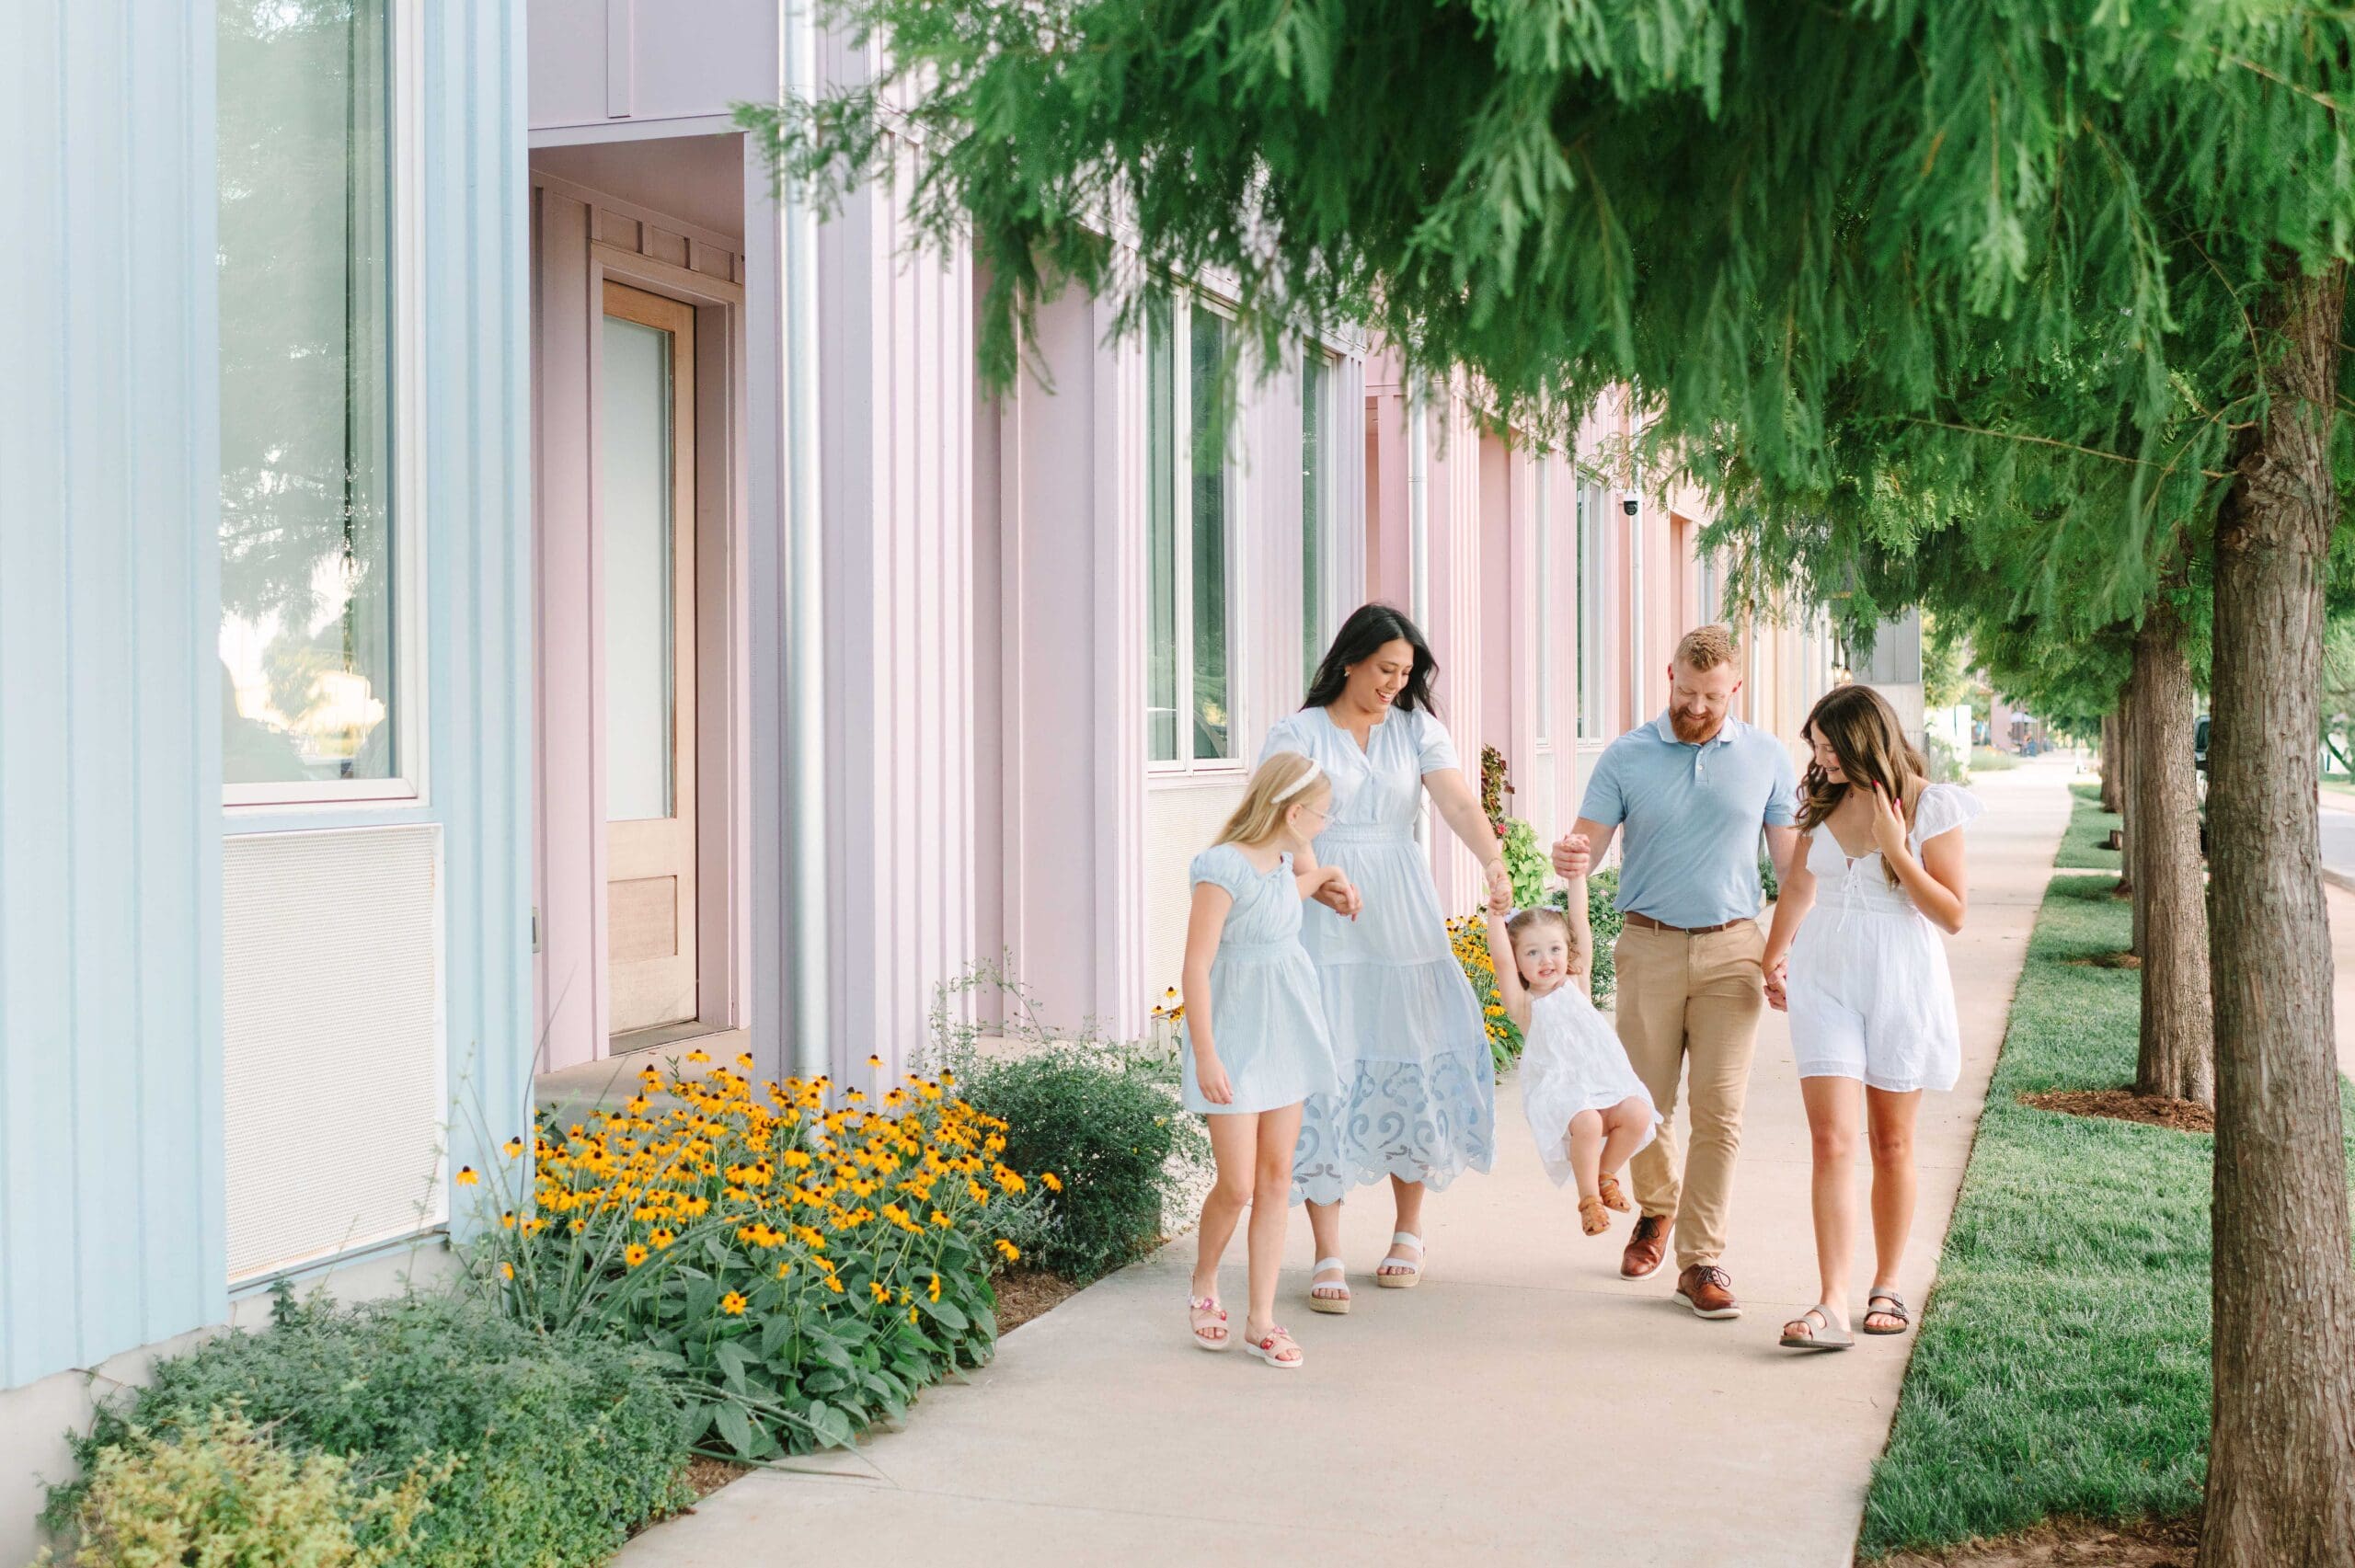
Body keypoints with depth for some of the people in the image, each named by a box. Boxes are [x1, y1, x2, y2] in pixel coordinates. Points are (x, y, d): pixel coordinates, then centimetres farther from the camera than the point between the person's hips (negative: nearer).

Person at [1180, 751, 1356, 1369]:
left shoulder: (1282, 860, 7)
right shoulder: (1223, 868, -17)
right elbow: (1196, 968, -19)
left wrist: (1323, 875, 27)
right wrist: (1205, 1057, -21)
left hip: (1284, 1031, 8)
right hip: (1234, 1034, -8)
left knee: (1277, 1177, 7)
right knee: (1237, 1186, -5)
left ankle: (1261, 1318, 14)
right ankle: (1204, 1284, 24)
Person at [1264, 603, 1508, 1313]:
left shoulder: (1417, 728, 8)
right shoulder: (1297, 733, 2)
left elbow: (1457, 801, -7)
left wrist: (1493, 859, -26)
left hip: (1403, 917, 2)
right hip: (1325, 925, -2)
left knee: (1412, 1063, 5)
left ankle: (1408, 1233, 25)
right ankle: (1328, 1258, 0)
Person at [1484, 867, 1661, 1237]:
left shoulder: (1576, 985, 12)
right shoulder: (1524, 1005, 3)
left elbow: (1579, 921, 9)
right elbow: (1501, 960, -13)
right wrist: (1496, 915, -22)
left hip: (1604, 1082, 4)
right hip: (1559, 1091, -4)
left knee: (1638, 1114, -24)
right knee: (1586, 1122, -34)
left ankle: (1605, 1175, 4)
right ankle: (1589, 1198, -9)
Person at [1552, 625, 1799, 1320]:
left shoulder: (1767, 759, 5)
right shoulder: (1626, 757, 2)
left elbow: (1792, 862, 9)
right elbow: (1588, 842, -3)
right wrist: (1569, 857, -28)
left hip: (1732, 950, 0)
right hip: (1650, 946, 0)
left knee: (1719, 1111, -5)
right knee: (1643, 1105, 4)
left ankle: (1701, 1259, 4)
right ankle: (1658, 1206, 34)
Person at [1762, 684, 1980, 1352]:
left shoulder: (1930, 805, -6)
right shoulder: (1823, 798, 6)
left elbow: (1952, 914, -8)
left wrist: (1896, 849, -18)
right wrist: (1774, 957, 26)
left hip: (1900, 982, -2)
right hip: (1825, 978, 2)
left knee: (1892, 1145, 8)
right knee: (1832, 1142, -9)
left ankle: (1886, 1288, 24)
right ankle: (1832, 1305, -13)